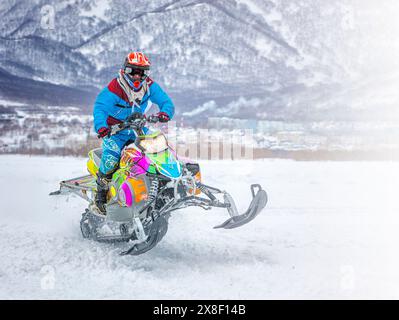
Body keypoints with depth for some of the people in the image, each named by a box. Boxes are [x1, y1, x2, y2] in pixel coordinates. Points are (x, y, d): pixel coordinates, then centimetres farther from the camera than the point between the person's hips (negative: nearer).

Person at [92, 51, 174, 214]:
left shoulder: (149, 86, -6)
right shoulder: (114, 88, -20)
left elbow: (166, 101, -11)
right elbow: (100, 107, -28)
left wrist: (165, 113, -36)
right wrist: (101, 127, -48)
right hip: (115, 129, -4)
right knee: (111, 158, -26)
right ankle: (100, 193, -9)